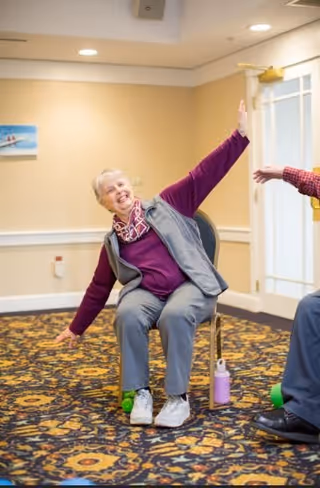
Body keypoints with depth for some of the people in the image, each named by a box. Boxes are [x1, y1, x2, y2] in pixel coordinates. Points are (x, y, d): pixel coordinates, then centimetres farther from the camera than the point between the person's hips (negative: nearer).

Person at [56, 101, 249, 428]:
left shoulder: (166, 205, 7)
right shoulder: (112, 242, 15)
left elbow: (203, 175, -1)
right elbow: (99, 288, 24)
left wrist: (239, 136, -9)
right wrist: (77, 328, 28)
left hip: (190, 285, -2)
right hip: (146, 293, 3)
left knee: (175, 315, -36)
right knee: (128, 314, -32)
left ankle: (178, 397, -24)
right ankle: (140, 393, -19)